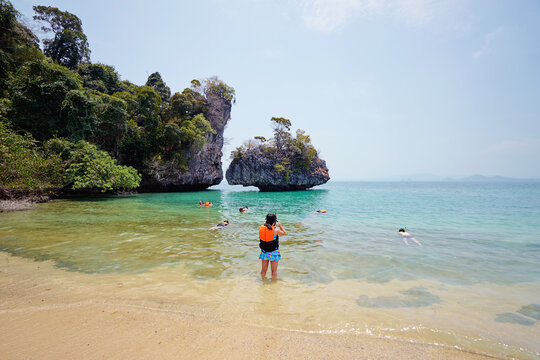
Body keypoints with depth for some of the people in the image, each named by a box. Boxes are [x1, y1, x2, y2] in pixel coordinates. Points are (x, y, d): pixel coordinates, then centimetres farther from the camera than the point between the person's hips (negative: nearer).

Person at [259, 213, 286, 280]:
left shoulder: (261, 228, -8)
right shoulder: (276, 230, -17)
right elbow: (284, 233, 2)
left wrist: (265, 223, 14)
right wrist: (280, 226, 13)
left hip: (264, 251, 4)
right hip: (273, 252, -4)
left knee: (263, 270, 16)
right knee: (274, 271, 9)